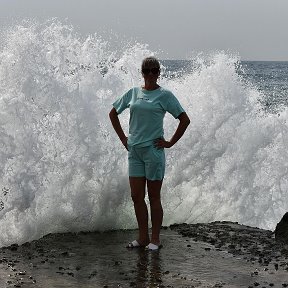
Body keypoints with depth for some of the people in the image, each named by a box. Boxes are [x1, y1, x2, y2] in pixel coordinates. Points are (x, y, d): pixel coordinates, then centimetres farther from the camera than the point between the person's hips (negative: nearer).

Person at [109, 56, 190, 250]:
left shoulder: (165, 95, -3)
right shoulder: (133, 93, 8)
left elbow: (185, 120, -5)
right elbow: (113, 114, 19)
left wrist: (170, 143, -6)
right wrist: (123, 138, 12)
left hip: (153, 149, -4)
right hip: (134, 149, 4)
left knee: (154, 197, 3)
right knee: (136, 196, 6)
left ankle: (155, 239, 11)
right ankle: (143, 237, 17)